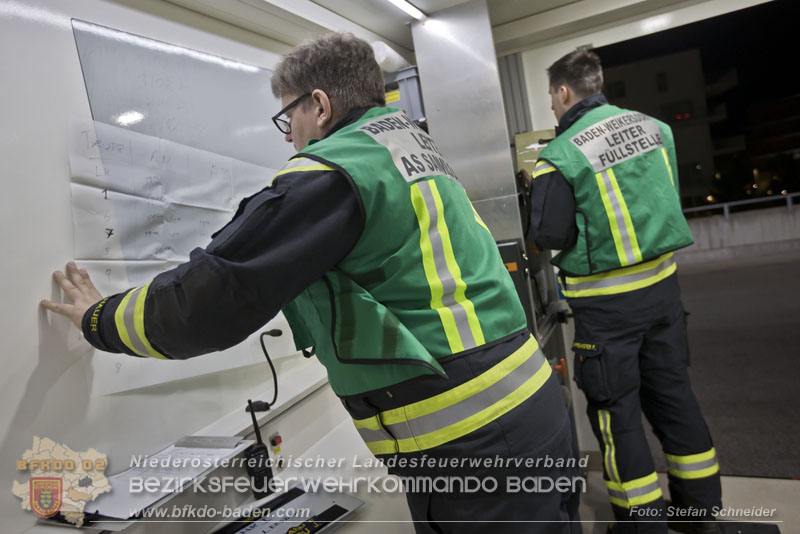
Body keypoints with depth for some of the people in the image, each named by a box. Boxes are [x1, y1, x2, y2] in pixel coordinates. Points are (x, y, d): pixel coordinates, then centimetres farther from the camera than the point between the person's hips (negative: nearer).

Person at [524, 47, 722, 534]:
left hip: (606, 302, -6)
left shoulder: (560, 156, -16)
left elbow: (548, 236, -13)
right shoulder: (655, 127, 3)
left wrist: (539, 188, 4)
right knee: (672, 390, 18)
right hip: (662, 282, 6)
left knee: (617, 407, 9)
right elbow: (670, 199, 12)